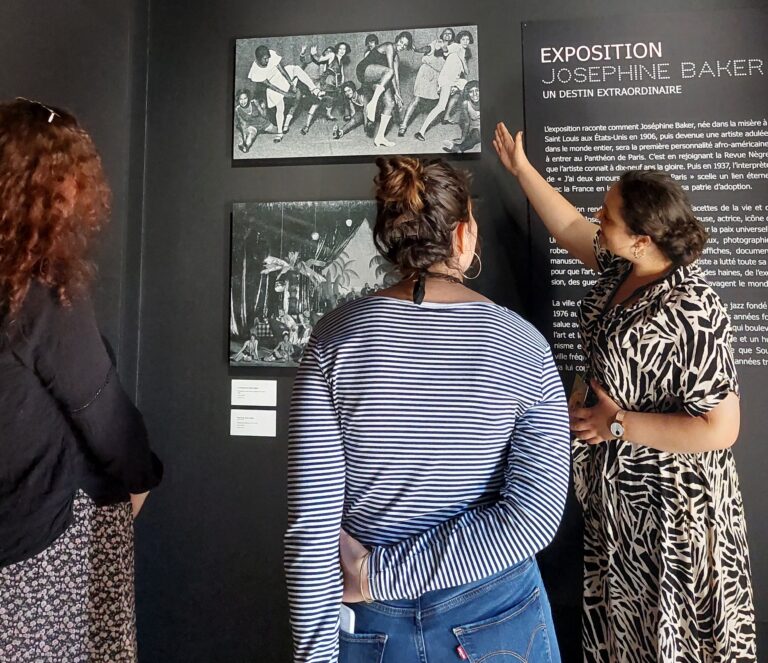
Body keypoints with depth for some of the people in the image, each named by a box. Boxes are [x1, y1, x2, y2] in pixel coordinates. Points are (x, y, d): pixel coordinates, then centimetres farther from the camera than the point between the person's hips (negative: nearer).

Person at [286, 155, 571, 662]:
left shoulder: (336, 338, -15)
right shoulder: (523, 345, -13)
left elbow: (311, 520, -16)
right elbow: (535, 515, -19)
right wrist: (381, 572, -15)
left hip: (370, 622, 1)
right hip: (496, 618, 1)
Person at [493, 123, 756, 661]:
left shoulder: (690, 314, -30)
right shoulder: (622, 267, -7)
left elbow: (721, 429, -28)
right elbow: (570, 229, 9)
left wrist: (618, 424, -24)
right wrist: (521, 168, 14)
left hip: (669, 501, -8)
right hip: (618, 487, 8)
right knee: (622, 616, 29)